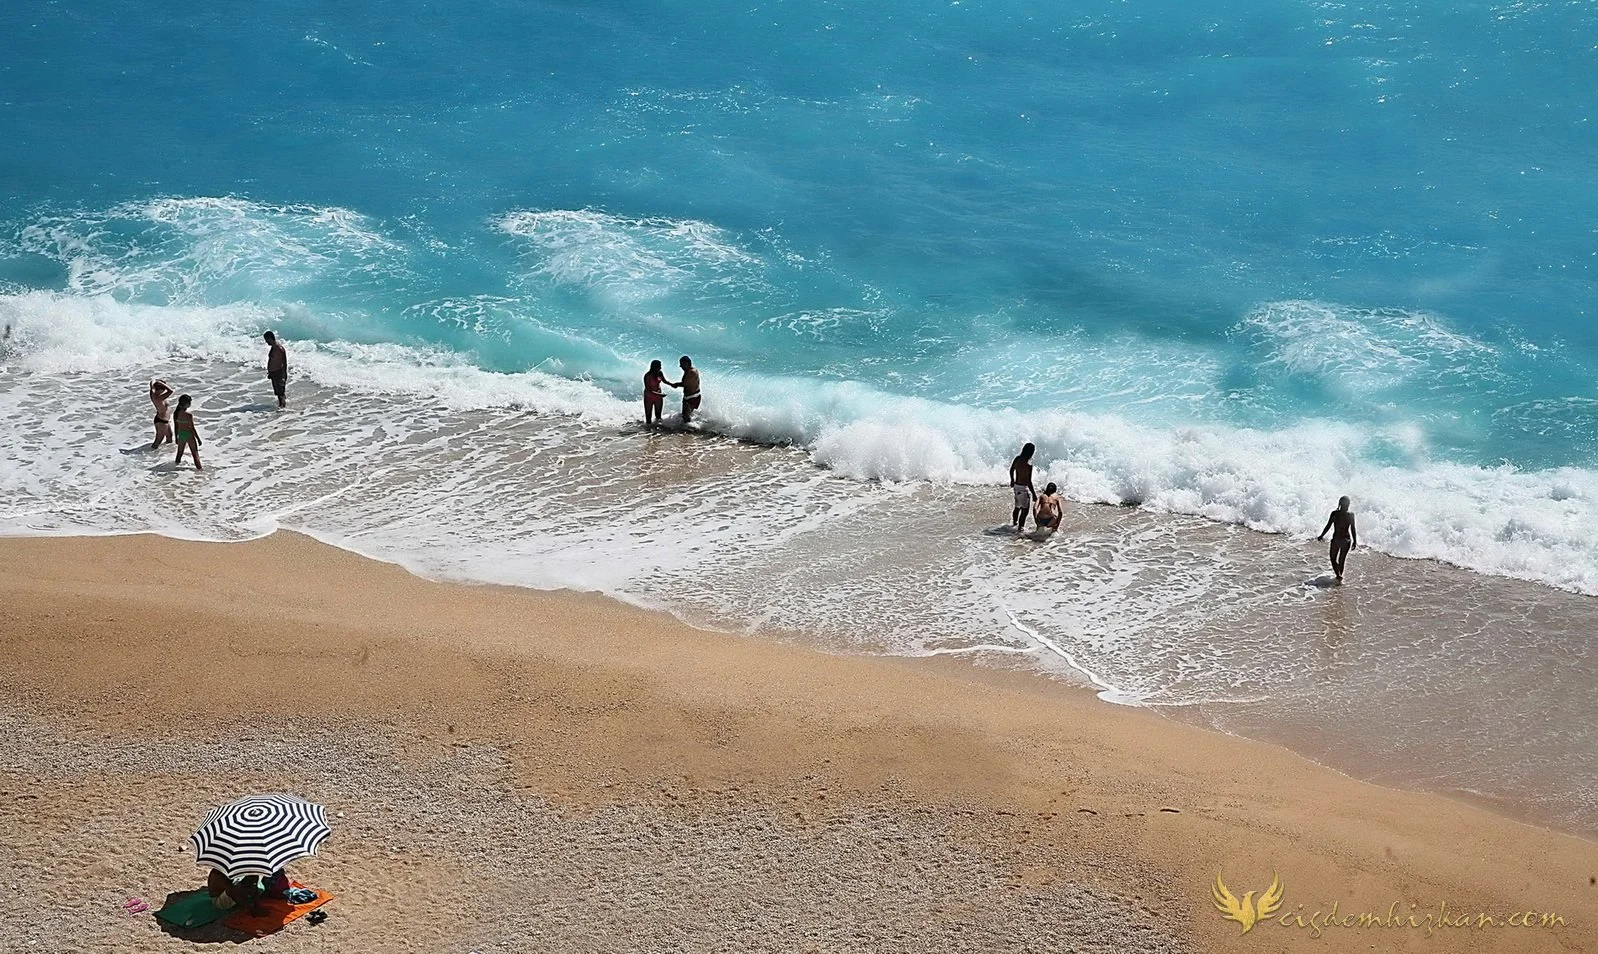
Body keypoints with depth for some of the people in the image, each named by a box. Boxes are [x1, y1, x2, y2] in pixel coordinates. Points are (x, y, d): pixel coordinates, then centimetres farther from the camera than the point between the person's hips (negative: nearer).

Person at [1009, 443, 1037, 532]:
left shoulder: (1017, 459, -4)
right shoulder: (1028, 465, -27)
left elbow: (1011, 470, 13)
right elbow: (1028, 481, -25)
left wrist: (1012, 481, 31)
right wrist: (1034, 494, -17)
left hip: (1016, 486, 8)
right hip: (1023, 488, -8)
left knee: (1018, 506, 28)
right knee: (1025, 509, 6)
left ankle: (1015, 521, 46)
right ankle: (1020, 527, 11)